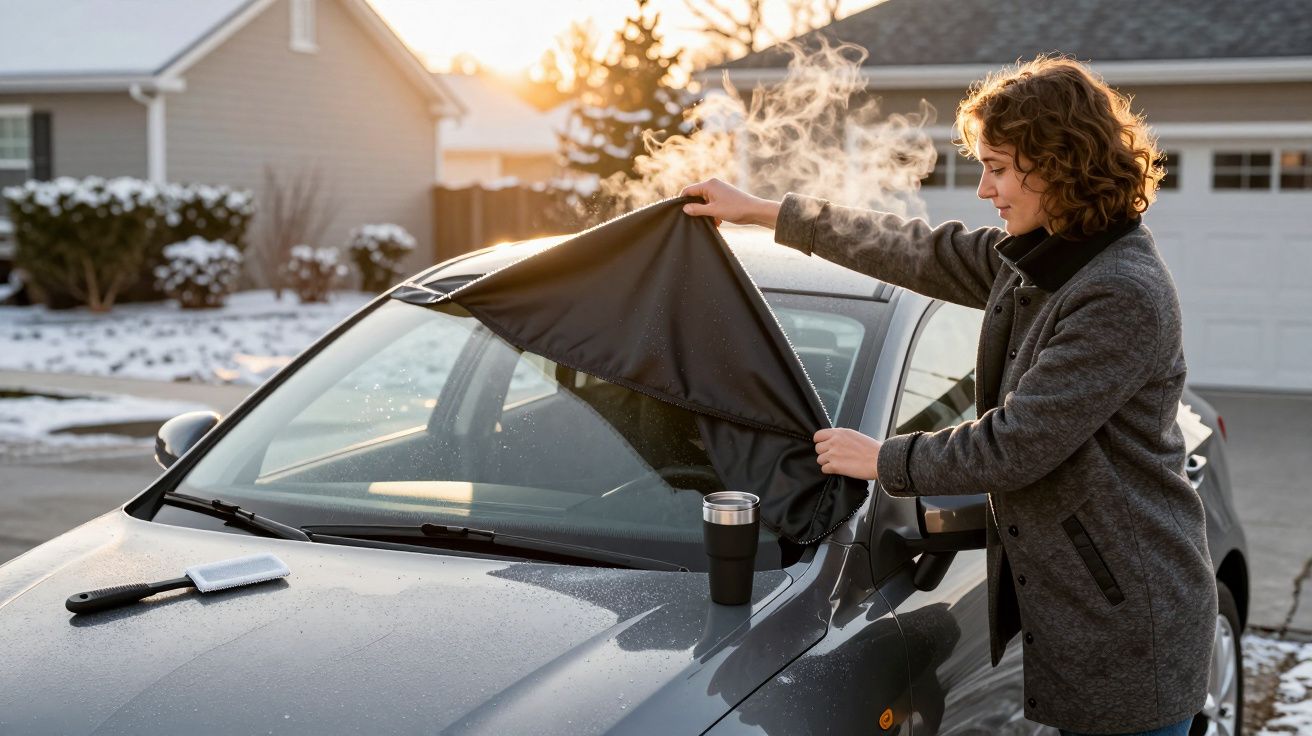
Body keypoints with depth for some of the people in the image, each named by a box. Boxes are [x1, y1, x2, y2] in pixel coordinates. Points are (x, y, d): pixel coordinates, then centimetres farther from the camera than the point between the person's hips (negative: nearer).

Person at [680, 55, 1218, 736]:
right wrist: (758, 211, 21)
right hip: (1064, 605, 9)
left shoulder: (1125, 296, -22)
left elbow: (1012, 448, -22)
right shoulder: (1029, 261, 7)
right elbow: (922, 252, 17)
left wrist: (883, 460, -9)